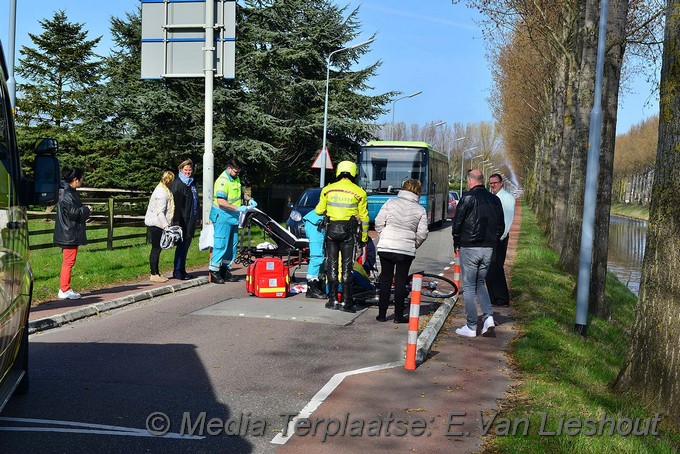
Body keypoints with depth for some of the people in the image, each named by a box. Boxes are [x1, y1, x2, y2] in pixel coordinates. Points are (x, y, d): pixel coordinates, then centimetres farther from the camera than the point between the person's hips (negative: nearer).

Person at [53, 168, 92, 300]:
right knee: (68, 262, -4)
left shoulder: (68, 191, 13)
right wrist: (86, 209, -8)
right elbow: (73, 212, -22)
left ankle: (64, 289, 20)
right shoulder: (67, 193, -18)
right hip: (70, 234, -11)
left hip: (68, 233, 11)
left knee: (67, 262, 14)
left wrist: (84, 209, 9)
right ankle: (65, 290, 1)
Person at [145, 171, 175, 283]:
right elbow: (160, 212, -22)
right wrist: (166, 225, -25)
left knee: (157, 248, 12)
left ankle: (156, 273, 18)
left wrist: (166, 225, 15)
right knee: (156, 249, -6)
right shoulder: (162, 192, -17)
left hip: (157, 224, 10)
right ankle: (154, 275, -2)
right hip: (156, 224, -10)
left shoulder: (164, 190, 15)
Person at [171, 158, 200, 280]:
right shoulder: (177, 183, -7)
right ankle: (177, 271, 0)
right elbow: (175, 202, -13)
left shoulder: (192, 183, 18)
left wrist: (198, 217, 20)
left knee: (186, 244, 11)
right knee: (182, 244, -6)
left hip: (191, 219, 8)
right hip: (183, 219, -8)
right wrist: (176, 220, -19)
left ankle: (182, 270, 17)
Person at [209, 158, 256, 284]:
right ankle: (214, 272, -3)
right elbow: (221, 201, -25)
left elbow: (240, 192, 31)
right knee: (221, 245, -9)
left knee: (232, 245, 11)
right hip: (222, 217, -9)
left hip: (233, 217, 9)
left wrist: (249, 199, 11)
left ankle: (225, 270, 20)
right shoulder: (222, 181, -16)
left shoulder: (236, 178, 13)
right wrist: (237, 208, -28)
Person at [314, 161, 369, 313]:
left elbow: (319, 211, 7)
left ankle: (333, 300, 11)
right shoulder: (359, 192, -3)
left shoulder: (328, 190, 2)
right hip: (349, 232, -1)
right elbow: (364, 217, 1)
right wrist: (364, 237, 9)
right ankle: (346, 301, 3)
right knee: (347, 266, 4)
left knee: (332, 265, 10)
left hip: (331, 229, 2)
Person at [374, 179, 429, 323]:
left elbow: (379, 222, -1)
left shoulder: (391, 202, 0)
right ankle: (398, 316, 10)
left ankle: (382, 314, 13)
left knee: (385, 279, 10)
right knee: (401, 281, 8)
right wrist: (414, 245, 14)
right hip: (406, 250, -1)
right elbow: (422, 233, -2)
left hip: (386, 247, 1)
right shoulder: (420, 210, 1)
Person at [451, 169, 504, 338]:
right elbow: (501, 226, 12)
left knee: (469, 287, 4)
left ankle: (471, 327, 6)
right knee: (480, 283, 19)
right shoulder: (495, 200, 8)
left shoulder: (468, 198, -11)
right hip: (488, 248, 5)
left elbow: (457, 223, -10)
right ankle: (488, 317, 1)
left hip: (469, 247, -5)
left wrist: (456, 241, 5)